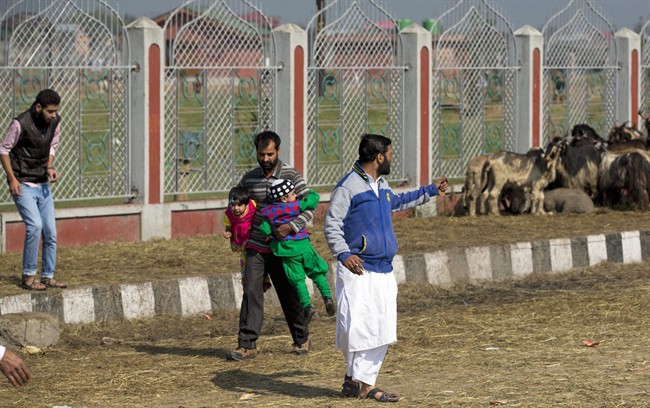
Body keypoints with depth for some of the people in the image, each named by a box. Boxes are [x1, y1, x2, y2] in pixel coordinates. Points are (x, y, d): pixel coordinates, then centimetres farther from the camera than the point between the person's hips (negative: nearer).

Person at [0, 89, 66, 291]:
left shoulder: (55, 122, -1)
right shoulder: (21, 123, -18)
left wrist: (50, 168, -1)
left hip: (43, 184, 6)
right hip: (22, 185, -6)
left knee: (50, 231, 2)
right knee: (34, 225, -20)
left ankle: (48, 277, 13)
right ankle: (28, 277, -11)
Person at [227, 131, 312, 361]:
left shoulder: (292, 177, -6)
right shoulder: (249, 179, 6)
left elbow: (309, 208, -8)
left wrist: (290, 227, -23)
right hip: (256, 247, 2)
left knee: (290, 294, 8)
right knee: (251, 292, -9)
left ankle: (302, 339, 27)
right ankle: (247, 344, -11)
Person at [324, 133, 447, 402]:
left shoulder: (382, 187, 17)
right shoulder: (347, 187, -10)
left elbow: (399, 202, 40)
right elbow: (332, 226, -13)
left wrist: (431, 191, 44)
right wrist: (343, 253, -28)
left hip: (384, 272, 8)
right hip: (357, 271, -8)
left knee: (382, 331, 3)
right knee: (356, 327, -13)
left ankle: (364, 382, 9)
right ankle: (355, 377, 6)